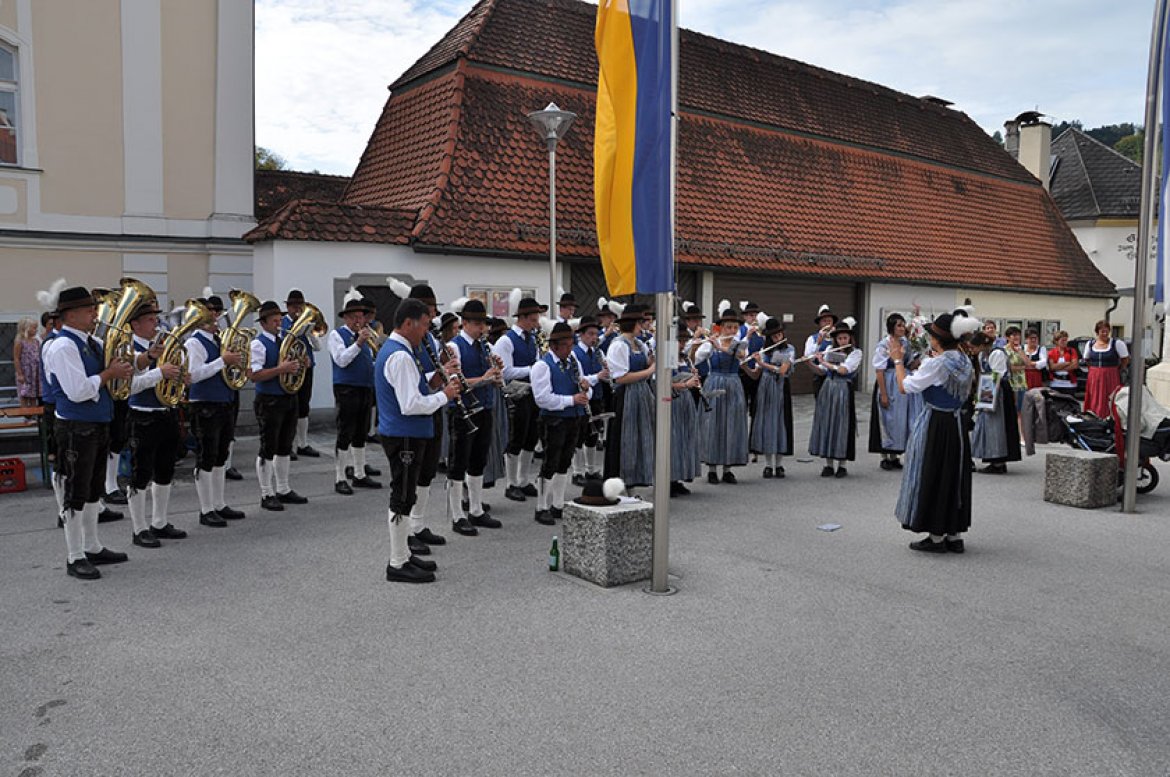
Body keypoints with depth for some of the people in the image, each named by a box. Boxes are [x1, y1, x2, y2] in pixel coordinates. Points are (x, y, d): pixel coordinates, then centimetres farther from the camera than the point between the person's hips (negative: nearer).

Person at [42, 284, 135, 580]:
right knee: (76, 493, -1)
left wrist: (123, 366, -1)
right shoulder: (63, 346, -16)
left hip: (99, 425, 9)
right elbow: (78, 391, -24)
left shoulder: (93, 342, 11)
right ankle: (75, 558, 9)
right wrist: (109, 373, -15)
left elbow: (124, 363, 20)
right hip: (76, 429, -9)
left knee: (93, 490, 17)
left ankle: (93, 548, 29)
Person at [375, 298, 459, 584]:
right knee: (402, 499, -2)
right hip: (405, 437, -11)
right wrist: (444, 395, -14)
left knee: (405, 497, 17)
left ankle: (403, 554, 28)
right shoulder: (400, 356, -21)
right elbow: (411, 405, -26)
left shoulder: (393, 349, 12)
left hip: (405, 434, 11)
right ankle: (398, 565, 6)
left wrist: (431, 383, 6)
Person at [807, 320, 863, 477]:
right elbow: (821, 372, 12)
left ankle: (842, 465, 7)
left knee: (842, 424, -2)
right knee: (826, 423, 3)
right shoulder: (829, 351, 11)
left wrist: (824, 362, -11)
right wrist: (811, 363, -5)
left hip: (843, 390, -4)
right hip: (827, 389, 4)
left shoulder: (856, 352, -2)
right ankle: (828, 464, 11)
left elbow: (843, 370, -15)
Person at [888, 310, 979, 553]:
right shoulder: (965, 362, 5)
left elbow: (905, 387, -15)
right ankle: (955, 535, 20)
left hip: (935, 425, -8)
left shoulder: (935, 364, -19)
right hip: (957, 423, 8)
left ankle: (936, 537, 9)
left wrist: (898, 361, -1)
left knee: (932, 477, 3)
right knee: (955, 475, 14)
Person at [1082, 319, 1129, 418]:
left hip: (1111, 377, -3)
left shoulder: (1117, 343, -4)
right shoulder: (1090, 344, 7)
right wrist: (1095, 369, 12)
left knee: (1110, 402, -5)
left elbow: (1125, 360, 2)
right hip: (1094, 378, 3)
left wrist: (1116, 371, 2)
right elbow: (1086, 360, 21)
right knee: (1094, 403, 3)